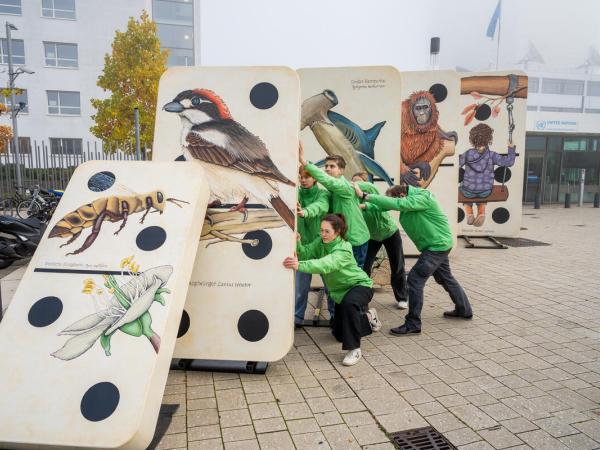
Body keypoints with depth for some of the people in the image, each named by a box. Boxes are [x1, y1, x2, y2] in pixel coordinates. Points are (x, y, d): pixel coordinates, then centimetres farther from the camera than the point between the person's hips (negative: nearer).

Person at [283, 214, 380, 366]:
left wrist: (299, 265, -63)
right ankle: (368, 318, 40)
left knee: (349, 303, -42)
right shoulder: (320, 242, -9)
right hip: (341, 291, 7)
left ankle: (354, 349, -27)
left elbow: (326, 265, -50)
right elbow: (306, 253, -24)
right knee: (339, 334, 15)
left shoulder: (344, 249, -32)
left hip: (360, 285, -7)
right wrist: (297, 243, -43)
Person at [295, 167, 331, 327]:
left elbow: (320, 206, -30)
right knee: (301, 283, 3)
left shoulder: (323, 194, -8)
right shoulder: (296, 193, 1)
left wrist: (305, 212, -51)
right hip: (303, 243, 2)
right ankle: (297, 316, 20)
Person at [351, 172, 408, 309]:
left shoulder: (371, 188, -22)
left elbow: (380, 206, -37)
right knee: (364, 266, -6)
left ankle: (402, 298, 21)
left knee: (397, 267, 6)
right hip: (372, 236, 3)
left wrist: (364, 206, -52)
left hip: (390, 232, -3)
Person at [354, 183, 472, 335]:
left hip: (437, 245, -10)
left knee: (415, 279, -12)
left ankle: (413, 324, -5)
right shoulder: (407, 201, 2)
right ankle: (464, 309, 41)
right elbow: (388, 205, -5)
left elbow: (397, 204, -37)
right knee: (446, 278, 23)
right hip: (437, 244, 10)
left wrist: (365, 196, -40)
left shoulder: (422, 197, -24)